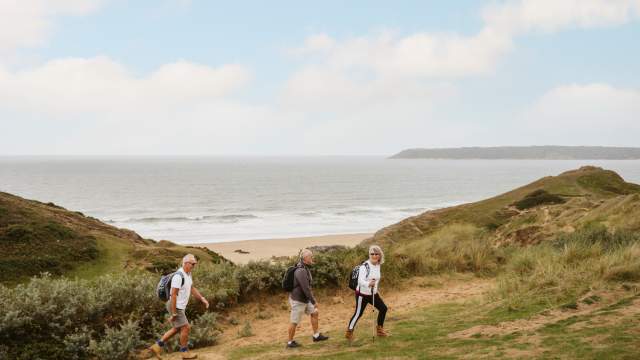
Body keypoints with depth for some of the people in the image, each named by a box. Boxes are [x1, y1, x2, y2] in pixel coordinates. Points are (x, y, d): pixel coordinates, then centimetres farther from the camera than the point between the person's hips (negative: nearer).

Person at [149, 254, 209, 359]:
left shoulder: (188, 274, 6)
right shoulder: (178, 276, -26)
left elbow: (192, 289, 18)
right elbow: (173, 295, -26)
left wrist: (202, 299, 9)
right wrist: (174, 313, -23)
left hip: (179, 307, 10)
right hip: (175, 307, -10)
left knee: (176, 329, 17)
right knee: (185, 328, 0)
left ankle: (157, 346, 21)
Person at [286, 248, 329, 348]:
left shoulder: (304, 268, 4)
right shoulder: (301, 271, -29)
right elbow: (306, 288, -30)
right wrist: (314, 302, -24)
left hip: (304, 299, 10)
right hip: (297, 301, -10)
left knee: (314, 313, 13)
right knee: (295, 322, 4)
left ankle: (316, 335, 22)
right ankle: (290, 342, 19)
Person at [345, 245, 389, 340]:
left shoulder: (378, 265, 1)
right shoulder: (365, 266, -24)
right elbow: (360, 281, -34)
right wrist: (369, 284, -52)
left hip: (373, 293, 8)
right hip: (362, 294, -7)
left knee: (383, 308, 7)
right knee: (358, 313, -1)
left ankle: (380, 329, 24)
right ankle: (349, 332, 15)